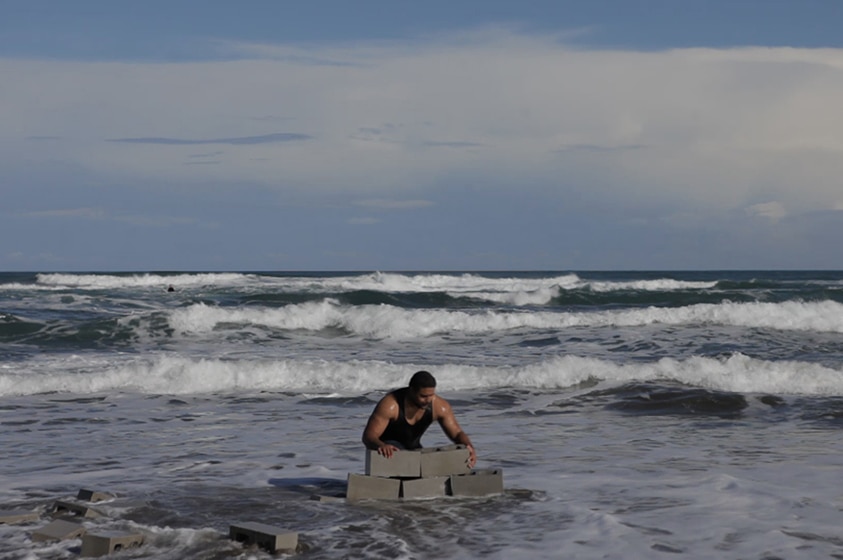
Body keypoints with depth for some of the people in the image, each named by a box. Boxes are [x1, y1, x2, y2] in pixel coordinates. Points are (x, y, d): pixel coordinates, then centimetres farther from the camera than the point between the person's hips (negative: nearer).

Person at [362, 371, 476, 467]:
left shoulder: (439, 406, -19)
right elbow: (368, 436, -33)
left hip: (413, 448, 6)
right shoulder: (391, 405, -31)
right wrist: (381, 446, -57)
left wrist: (469, 447, -33)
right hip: (389, 450, -6)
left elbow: (457, 433, -9)